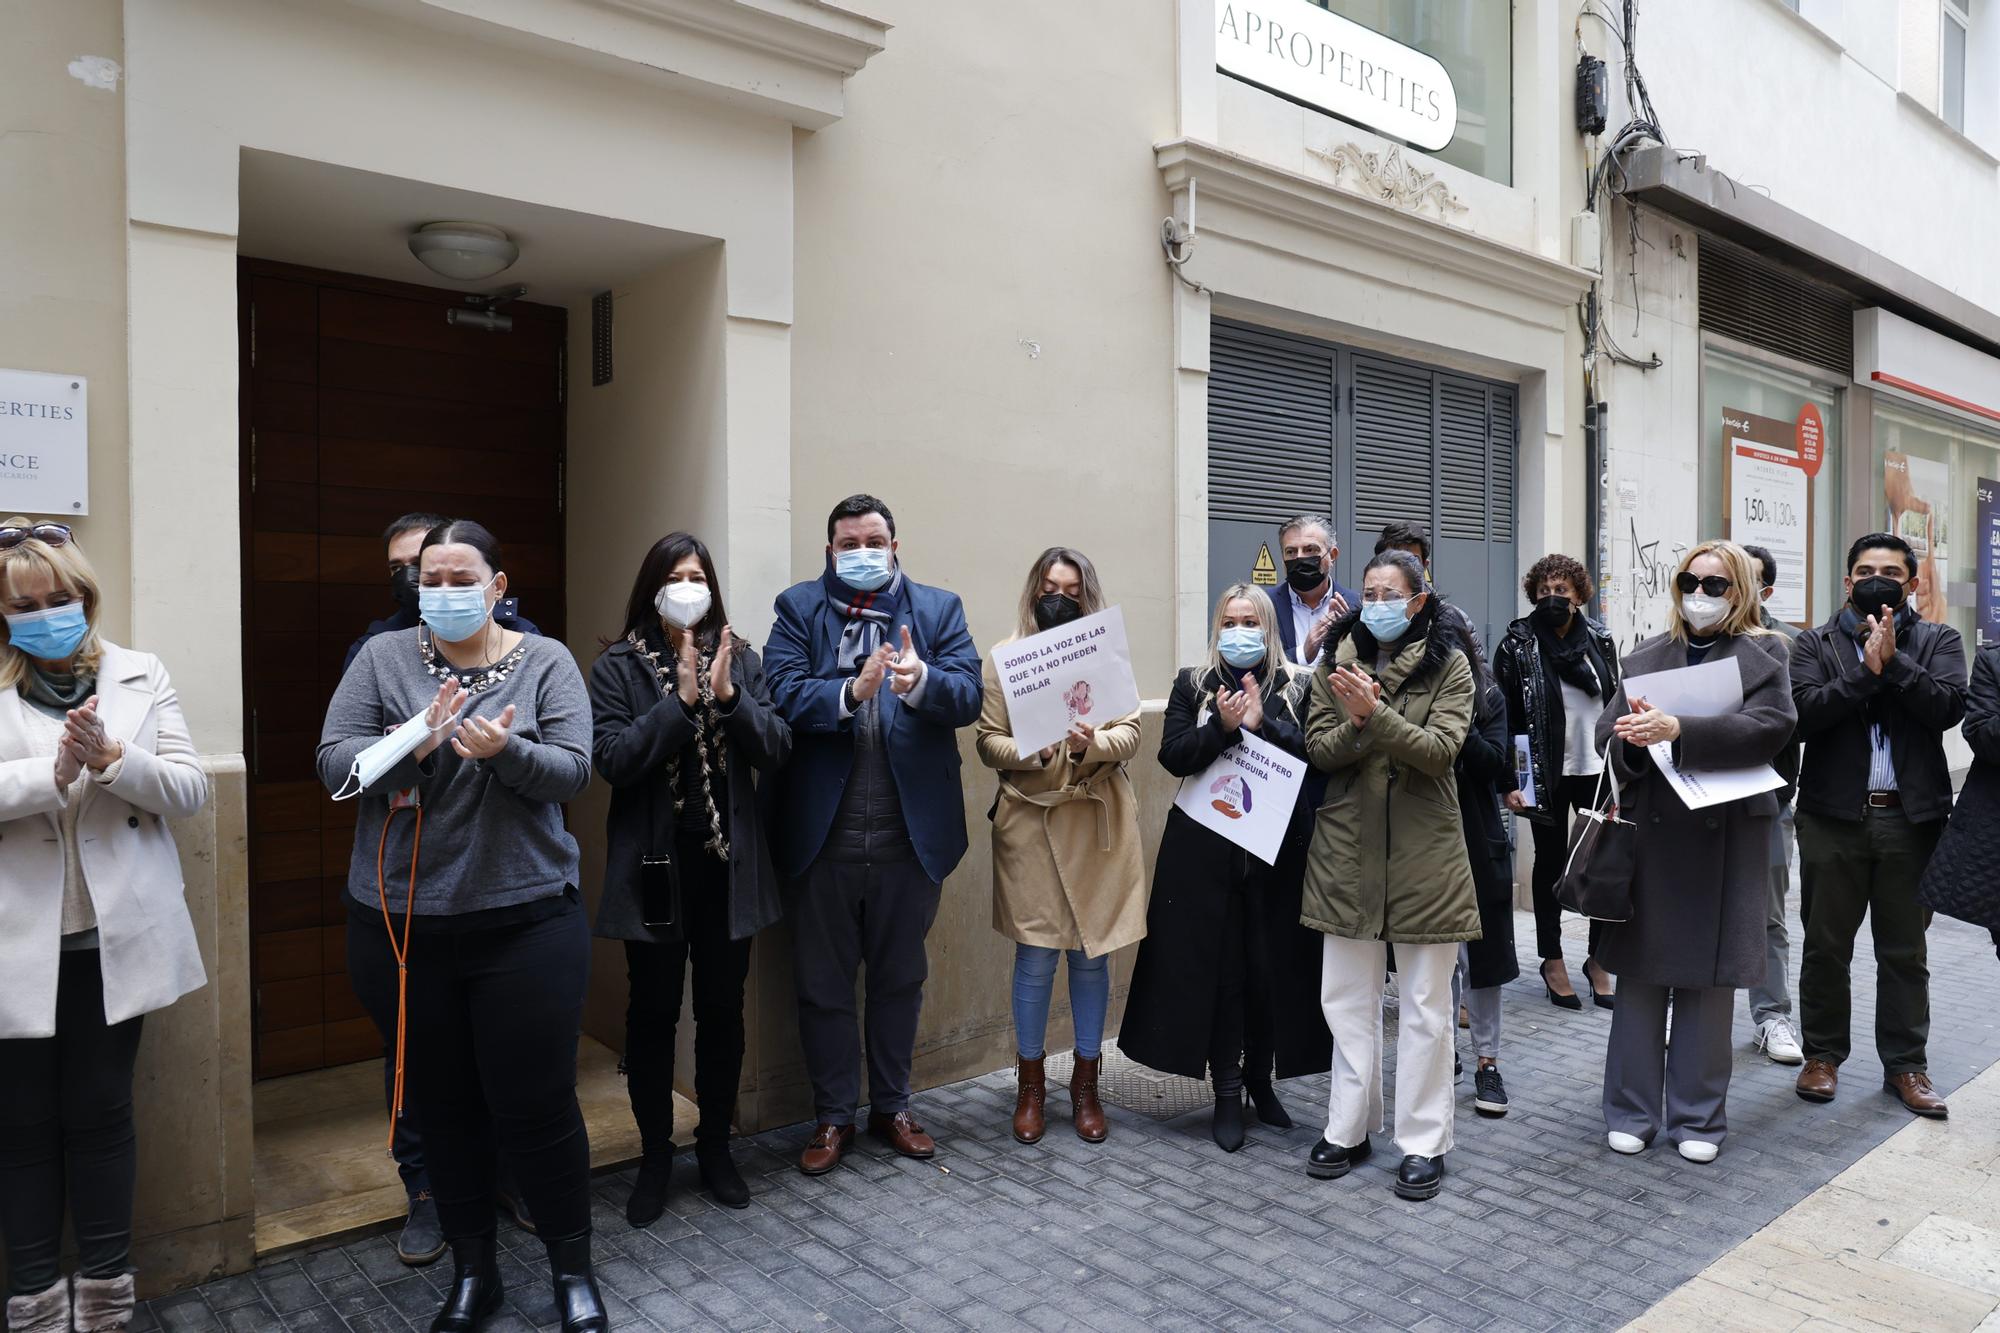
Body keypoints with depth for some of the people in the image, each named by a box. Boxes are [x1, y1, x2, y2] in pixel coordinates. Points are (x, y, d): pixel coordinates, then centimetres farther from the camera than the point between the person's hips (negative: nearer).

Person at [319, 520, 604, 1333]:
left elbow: (573, 771, -8)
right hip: (403, 924, 2)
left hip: (524, 923, -2)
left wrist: (507, 751, -27)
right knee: (441, 1104, 15)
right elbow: (334, 761, -4)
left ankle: (572, 1267, 25)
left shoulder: (546, 662, 0)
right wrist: (412, 744, -22)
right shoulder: (382, 658, 4)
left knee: (536, 1104, 4)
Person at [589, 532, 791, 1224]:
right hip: (655, 866, -2)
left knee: (722, 1010, 12)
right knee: (653, 1012, 8)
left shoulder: (741, 659, 4)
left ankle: (715, 1148, 30)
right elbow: (612, 758, -15)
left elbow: (775, 751, -4)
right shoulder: (618, 666, -3)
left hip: (728, 862, 2)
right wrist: (681, 700, -22)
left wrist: (727, 695, -19)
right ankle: (655, 1158, 26)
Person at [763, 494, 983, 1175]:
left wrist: (921, 680, -29)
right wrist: (851, 692, -29)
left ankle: (892, 1107, 34)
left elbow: (967, 695, -8)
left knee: (900, 979, 16)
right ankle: (832, 1116, 29)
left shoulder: (938, 607, 5)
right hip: (824, 834, -1)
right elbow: (783, 692, -12)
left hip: (910, 834, 1)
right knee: (823, 983, 11)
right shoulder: (798, 607, 2)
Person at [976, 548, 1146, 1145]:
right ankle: (1031, 1084, 20)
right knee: (1036, 956, 1)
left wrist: (1091, 743, -21)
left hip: (1098, 822, 1)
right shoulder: (1004, 660, 3)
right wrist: (1032, 752, -19)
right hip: (1031, 821, -1)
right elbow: (988, 743, 0)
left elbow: (1130, 733, -1)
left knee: (1091, 955, 8)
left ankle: (1085, 1084, 24)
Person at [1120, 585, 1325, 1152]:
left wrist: (1260, 722, -17)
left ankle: (1262, 1080, 25)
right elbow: (1172, 755, -4)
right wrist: (1222, 725, -17)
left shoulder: (1295, 688, 7)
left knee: (1271, 967, 5)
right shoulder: (1193, 684, 7)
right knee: (1215, 968, 0)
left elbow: (1315, 754, -7)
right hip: (1206, 851, 0)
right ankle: (1227, 1094, 13)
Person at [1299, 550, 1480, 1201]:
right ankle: (1348, 1129, 25)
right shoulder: (1337, 661, 5)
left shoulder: (1448, 663, -3)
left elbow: (1440, 750, -14)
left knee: (1424, 1003, 6)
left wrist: (1374, 714, -25)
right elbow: (1318, 750, -1)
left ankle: (1424, 1143, 19)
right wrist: (1355, 725, -20)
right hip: (1348, 846, 3)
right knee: (1347, 997, 11)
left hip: (1423, 851, -3)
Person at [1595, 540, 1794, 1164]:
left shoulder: (1763, 656, 5)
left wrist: (1678, 730, -24)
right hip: (1649, 831, 2)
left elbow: (1771, 726, -12)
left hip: (1724, 837, -2)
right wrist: (1633, 738, -17)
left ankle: (1698, 1117, 18)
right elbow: (1608, 733, 7)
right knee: (1640, 973, 4)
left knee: (1708, 978, 4)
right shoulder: (1645, 657, 13)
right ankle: (1632, 1112, 15)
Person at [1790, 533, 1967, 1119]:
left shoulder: (1938, 641, 8)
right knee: (1825, 945, 7)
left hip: (1912, 818, 1)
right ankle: (1823, 1055, 21)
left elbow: (1949, 707, -10)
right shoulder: (1816, 644, 5)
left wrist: (1893, 661, -16)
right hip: (1833, 817, 0)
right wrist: (1866, 671, -16)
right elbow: (1805, 712, -10)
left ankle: (1906, 1064, 22)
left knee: (1905, 951, 10)